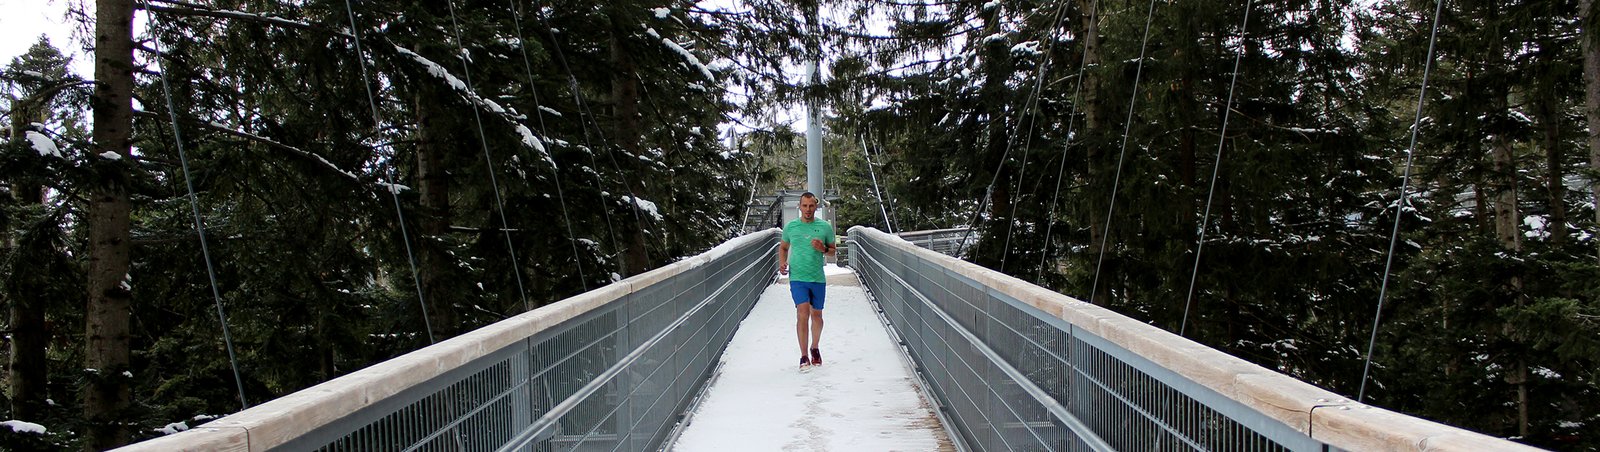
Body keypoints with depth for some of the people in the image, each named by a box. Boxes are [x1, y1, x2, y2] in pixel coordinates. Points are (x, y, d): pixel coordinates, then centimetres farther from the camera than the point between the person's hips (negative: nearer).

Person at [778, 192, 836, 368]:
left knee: (816, 315, 13)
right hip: (797, 278, -1)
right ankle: (804, 356, -9)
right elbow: (783, 247, 18)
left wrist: (823, 249, -12)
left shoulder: (825, 227, 2)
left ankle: (815, 348, 36)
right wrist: (782, 263, 0)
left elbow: (834, 250, 10)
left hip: (818, 279, 1)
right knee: (803, 313, -14)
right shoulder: (790, 227, 3)